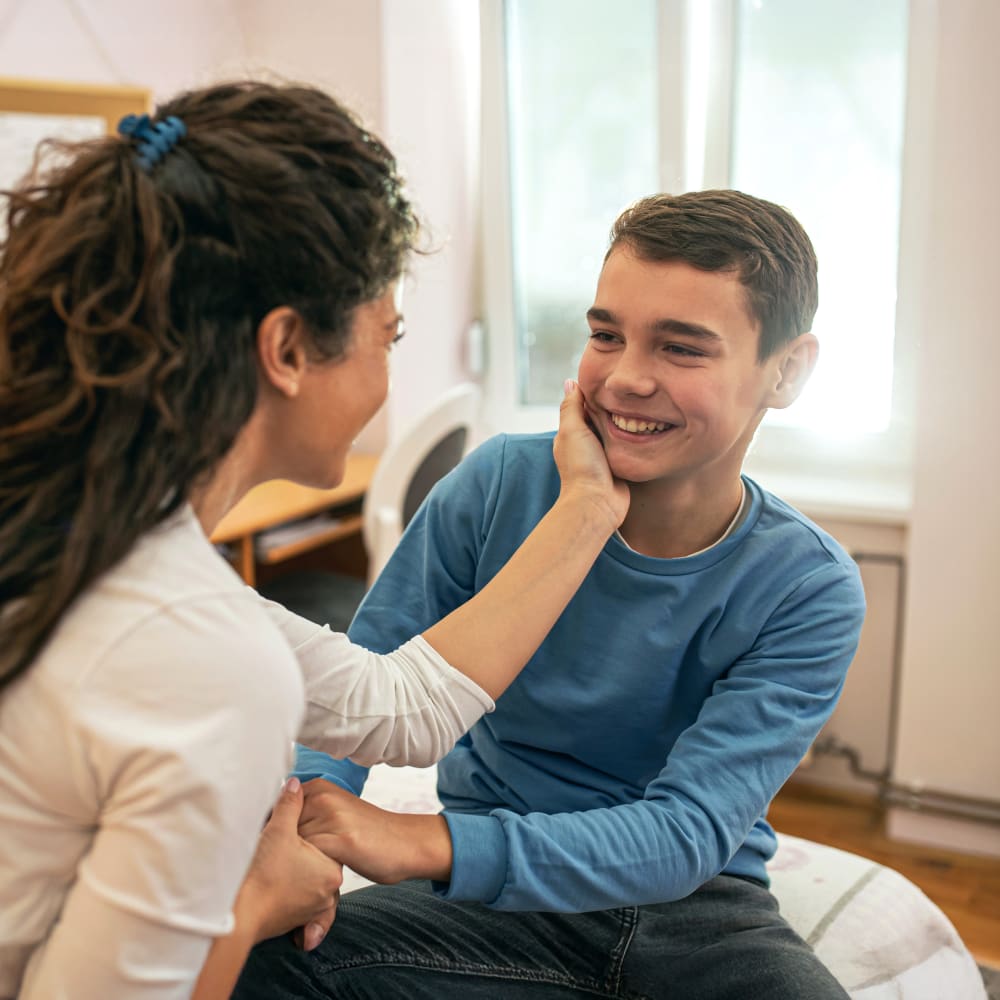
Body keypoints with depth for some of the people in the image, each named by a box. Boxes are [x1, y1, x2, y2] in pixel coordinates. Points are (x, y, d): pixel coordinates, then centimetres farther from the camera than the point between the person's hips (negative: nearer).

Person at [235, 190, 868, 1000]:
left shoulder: (811, 593, -14)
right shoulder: (501, 485, -10)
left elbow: (689, 833, -23)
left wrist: (422, 842, -37)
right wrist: (297, 819, -31)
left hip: (698, 908, 0)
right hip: (498, 895, 1)